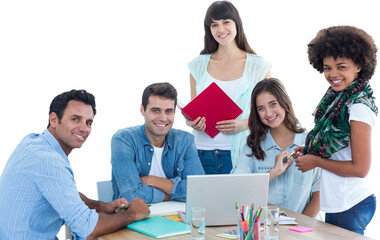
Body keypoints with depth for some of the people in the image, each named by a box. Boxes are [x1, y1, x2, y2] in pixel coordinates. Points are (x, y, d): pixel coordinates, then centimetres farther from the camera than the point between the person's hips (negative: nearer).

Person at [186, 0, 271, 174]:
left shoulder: (258, 66, 4)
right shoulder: (198, 65, 11)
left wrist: (244, 124, -13)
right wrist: (192, 122, -6)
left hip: (240, 153, -2)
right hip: (204, 152, 2)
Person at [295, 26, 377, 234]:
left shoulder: (359, 107, -17)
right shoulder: (337, 99, 8)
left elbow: (360, 168, -19)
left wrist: (316, 161, -11)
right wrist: (310, 151, 2)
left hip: (350, 207, -8)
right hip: (337, 202, 8)